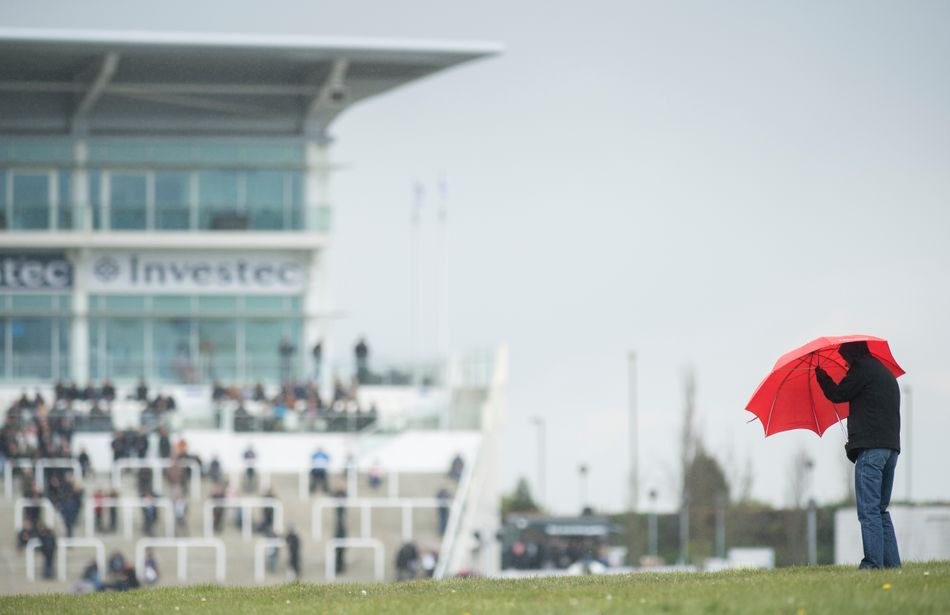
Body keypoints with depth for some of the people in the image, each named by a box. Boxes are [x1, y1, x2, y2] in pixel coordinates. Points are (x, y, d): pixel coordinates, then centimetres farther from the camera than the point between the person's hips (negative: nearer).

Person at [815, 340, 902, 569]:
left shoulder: (863, 369, -3)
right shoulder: (887, 374, 24)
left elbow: (837, 395, 2)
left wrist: (822, 376, 17)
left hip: (870, 447, -9)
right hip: (891, 446, 9)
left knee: (868, 510, -10)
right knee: (881, 510, 13)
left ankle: (874, 563, -15)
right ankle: (892, 562, 7)